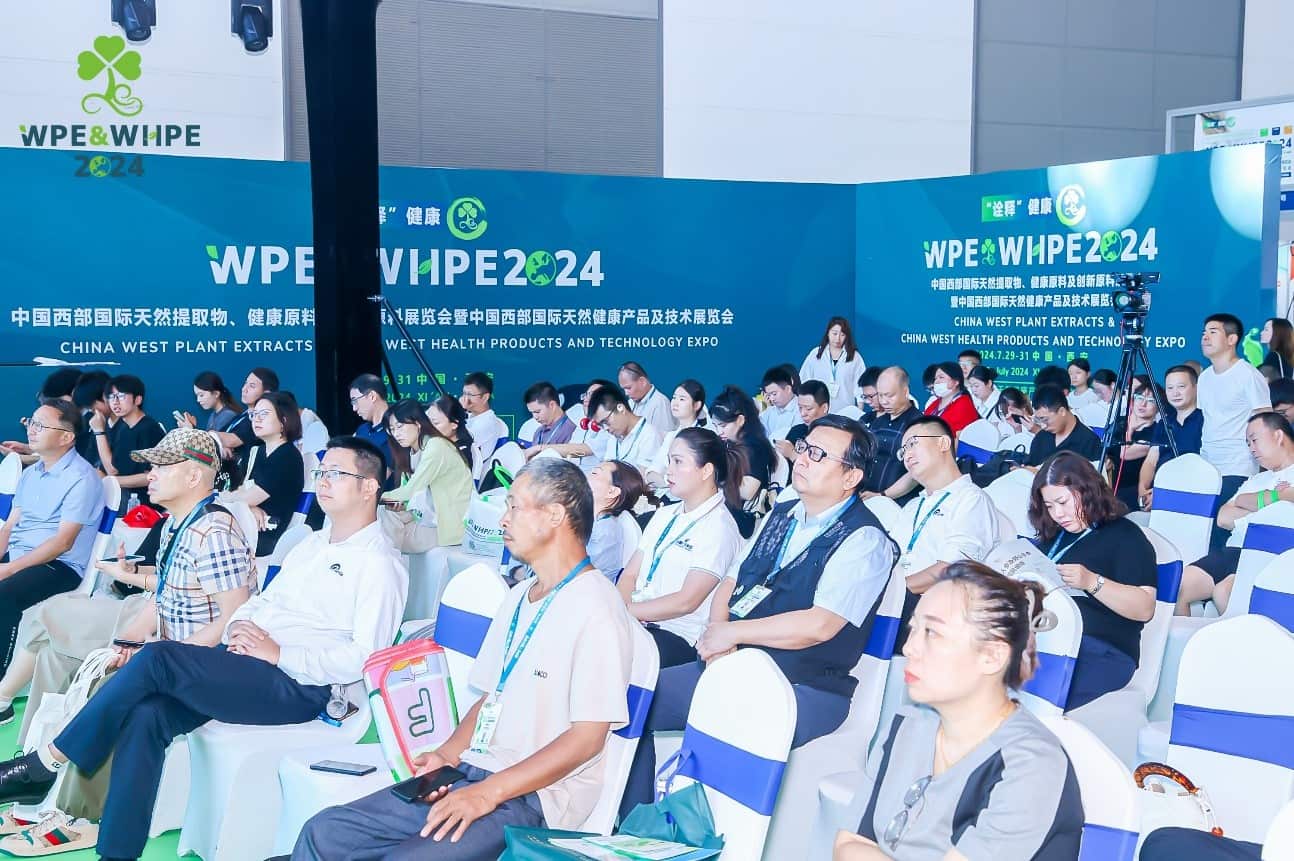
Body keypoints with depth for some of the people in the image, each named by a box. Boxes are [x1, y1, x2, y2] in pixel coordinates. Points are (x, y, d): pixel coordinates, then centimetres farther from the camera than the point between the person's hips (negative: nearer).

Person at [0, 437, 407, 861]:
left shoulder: (380, 563, -6)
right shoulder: (314, 542, 21)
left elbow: (364, 658, -15)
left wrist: (280, 655, -18)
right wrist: (239, 624, 1)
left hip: (297, 684, -8)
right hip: (246, 660, 8)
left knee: (156, 658, -22)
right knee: (147, 714, -19)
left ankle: (46, 762, -8)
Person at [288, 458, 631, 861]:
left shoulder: (595, 609, -12)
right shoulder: (518, 598, 18)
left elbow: (587, 738, -17)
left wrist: (489, 792, -20)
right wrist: (448, 754, 2)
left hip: (532, 797, -8)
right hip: (472, 774, 9)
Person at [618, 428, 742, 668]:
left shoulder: (718, 527, -6)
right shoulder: (664, 515, 19)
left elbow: (686, 601, -14)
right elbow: (630, 574, 14)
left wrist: (626, 610, -14)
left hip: (677, 634, -7)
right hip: (634, 621, 7)